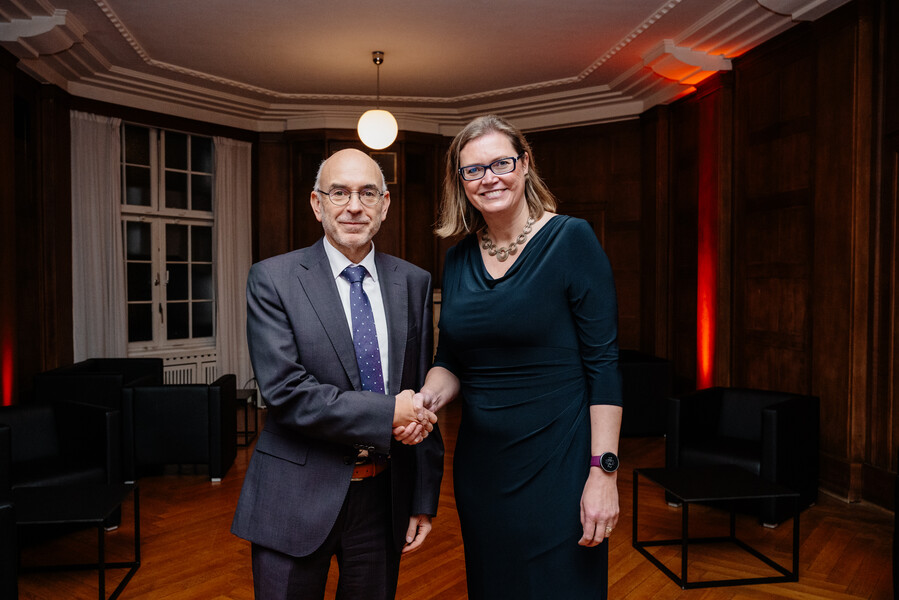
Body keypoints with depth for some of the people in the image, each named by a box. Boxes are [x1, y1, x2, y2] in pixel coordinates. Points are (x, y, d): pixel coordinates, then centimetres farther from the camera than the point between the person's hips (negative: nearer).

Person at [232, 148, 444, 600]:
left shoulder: (414, 283, 2)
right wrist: (386, 413, -20)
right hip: (297, 496, -3)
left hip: (384, 495, 3)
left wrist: (424, 499, 5)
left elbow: (422, 397, 4)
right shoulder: (272, 279, -8)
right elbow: (285, 390, -17)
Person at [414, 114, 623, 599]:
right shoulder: (458, 259, 5)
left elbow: (603, 362, -13)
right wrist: (425, 398, -10)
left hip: (557, 465, -5)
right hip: (480, 466, 5)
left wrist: (604, 472, -16)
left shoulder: (571, 240, -10)